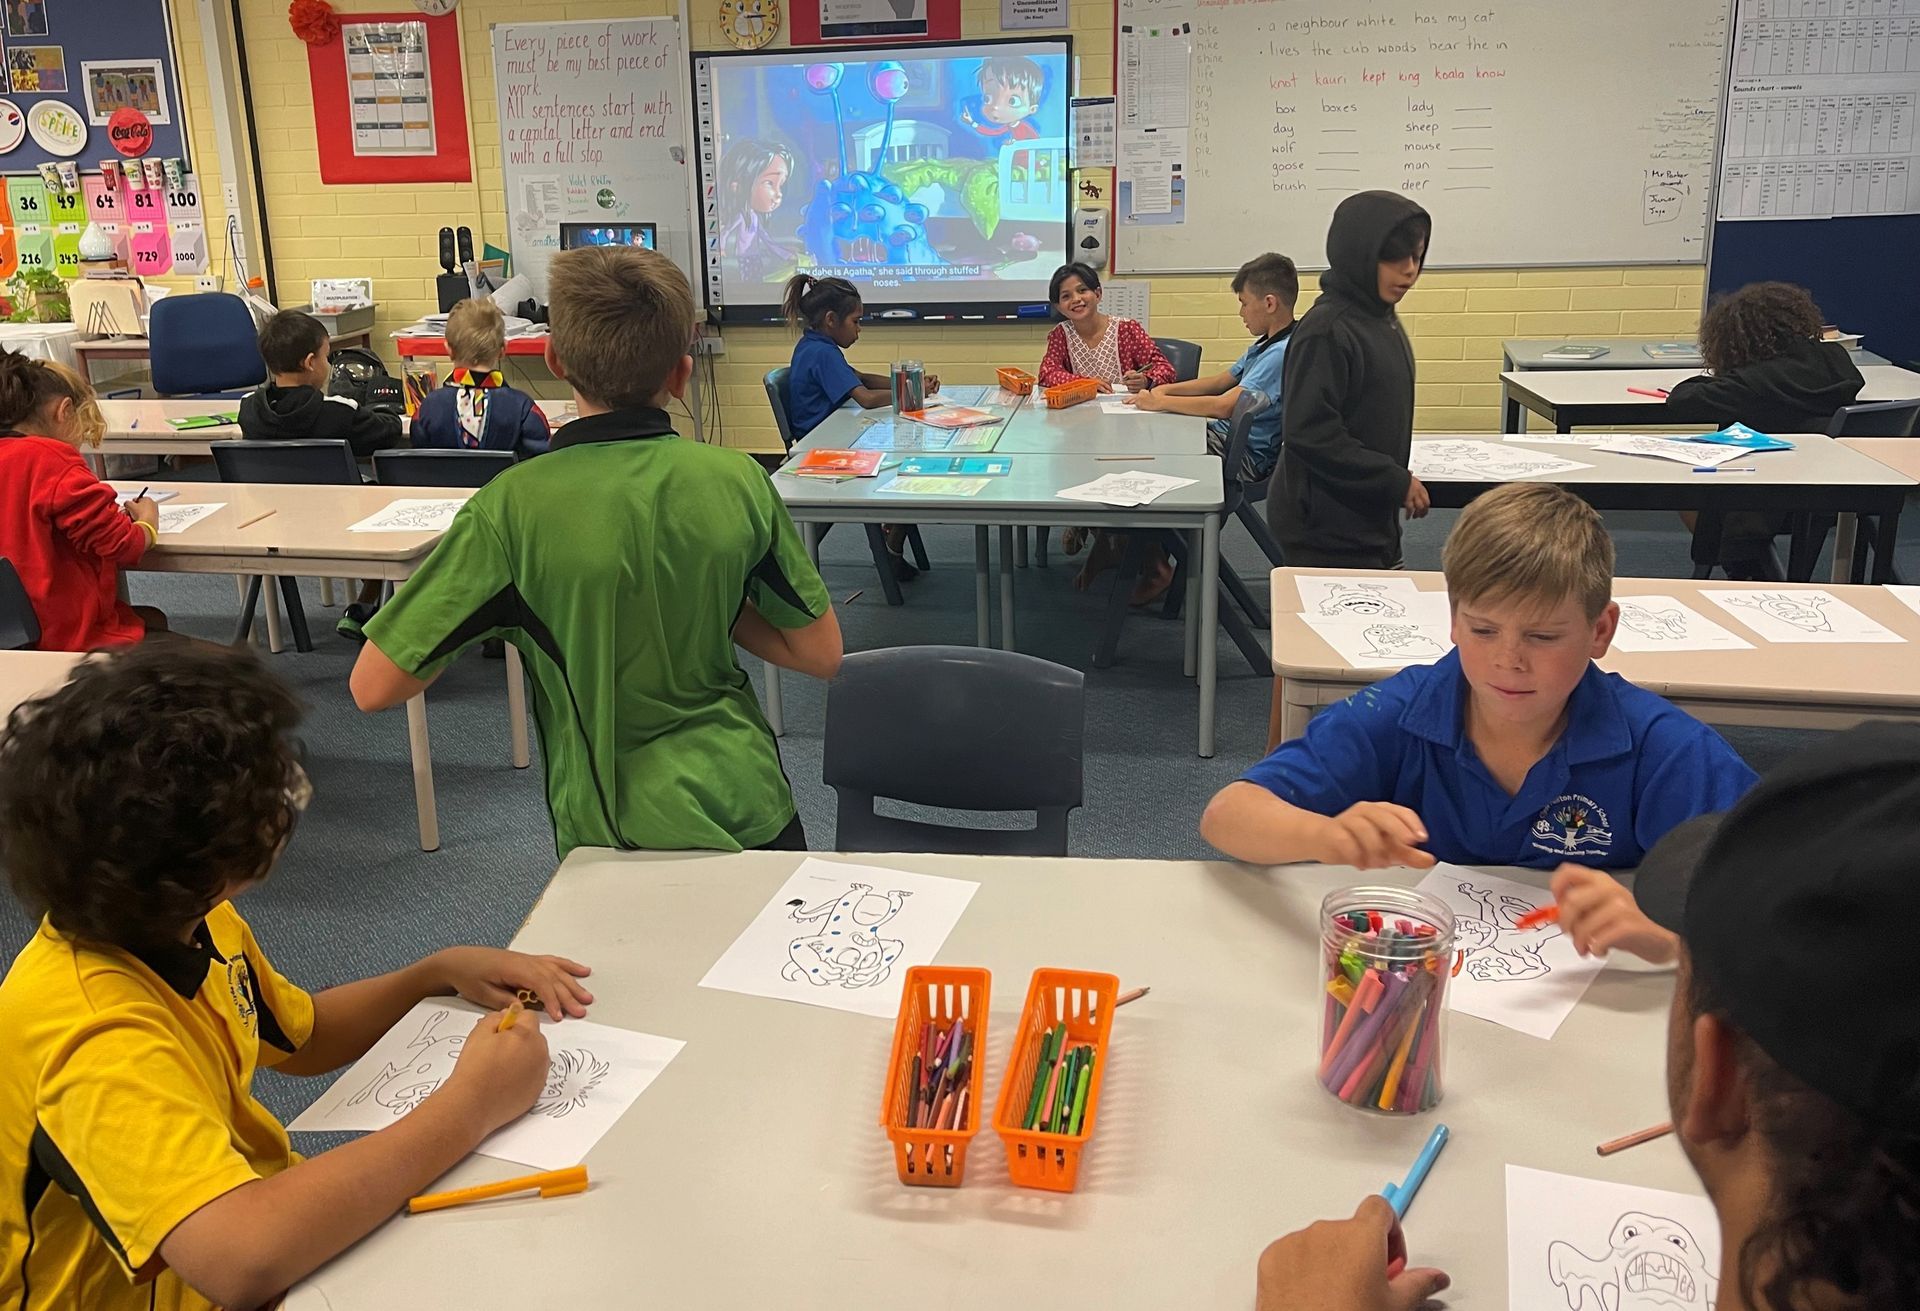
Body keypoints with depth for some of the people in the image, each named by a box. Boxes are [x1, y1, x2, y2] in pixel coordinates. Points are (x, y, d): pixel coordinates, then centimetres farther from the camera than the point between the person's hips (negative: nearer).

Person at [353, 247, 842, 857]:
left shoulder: (512, 508, -15)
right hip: (749, 814, 3)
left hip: (612, 835, -3)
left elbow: (373, 687, -10)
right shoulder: (739, 480, -7)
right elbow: (822, 654, 1)